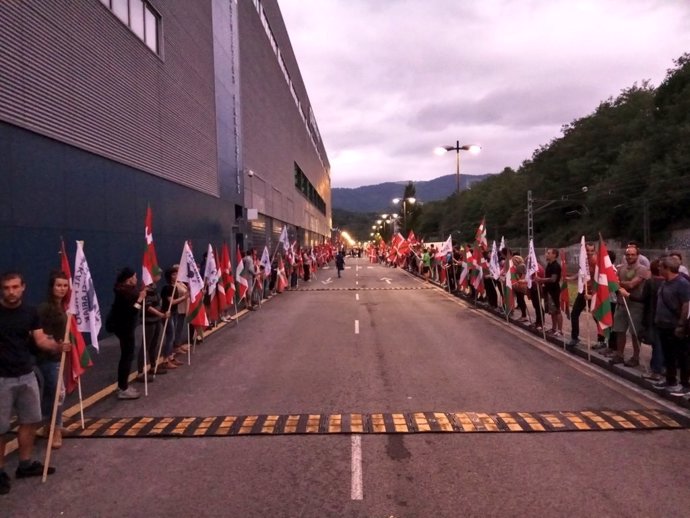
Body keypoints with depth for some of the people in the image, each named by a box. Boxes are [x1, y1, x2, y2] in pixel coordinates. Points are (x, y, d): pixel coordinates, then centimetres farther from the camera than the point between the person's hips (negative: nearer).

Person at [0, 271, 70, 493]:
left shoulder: (30, 312, 3)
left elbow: (41, 340, -3)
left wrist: (57, 346, -22)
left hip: (27, 375, 5)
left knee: (31, 420, 14)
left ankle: (25, 464, 29)